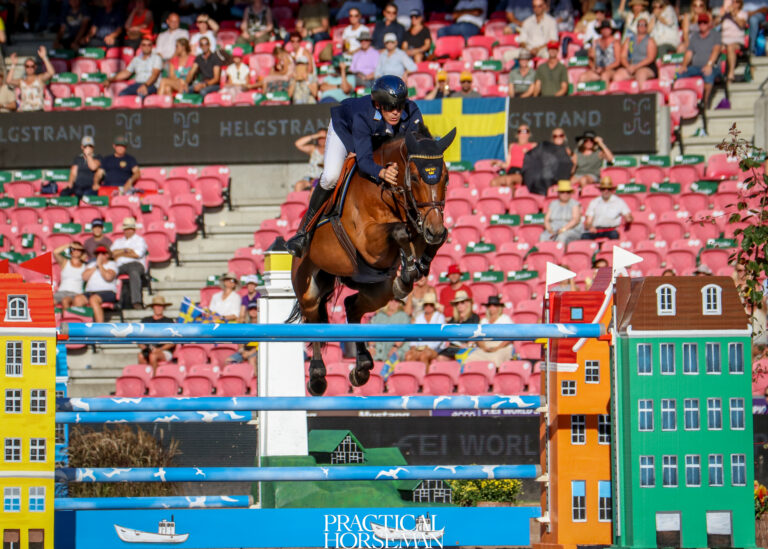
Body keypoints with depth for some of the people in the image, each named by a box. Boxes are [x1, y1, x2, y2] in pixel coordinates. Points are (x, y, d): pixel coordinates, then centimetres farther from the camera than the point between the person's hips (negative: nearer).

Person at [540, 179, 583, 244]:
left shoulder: (574, 204, 5)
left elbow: (576, 220, -8)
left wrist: (563, 229, -20)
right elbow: (546, 220, 13)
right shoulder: (553, 204, 18)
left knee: (562, 237, -39)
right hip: (554, 230, 3)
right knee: (543, 237, -29)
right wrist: (550, 230, -8)